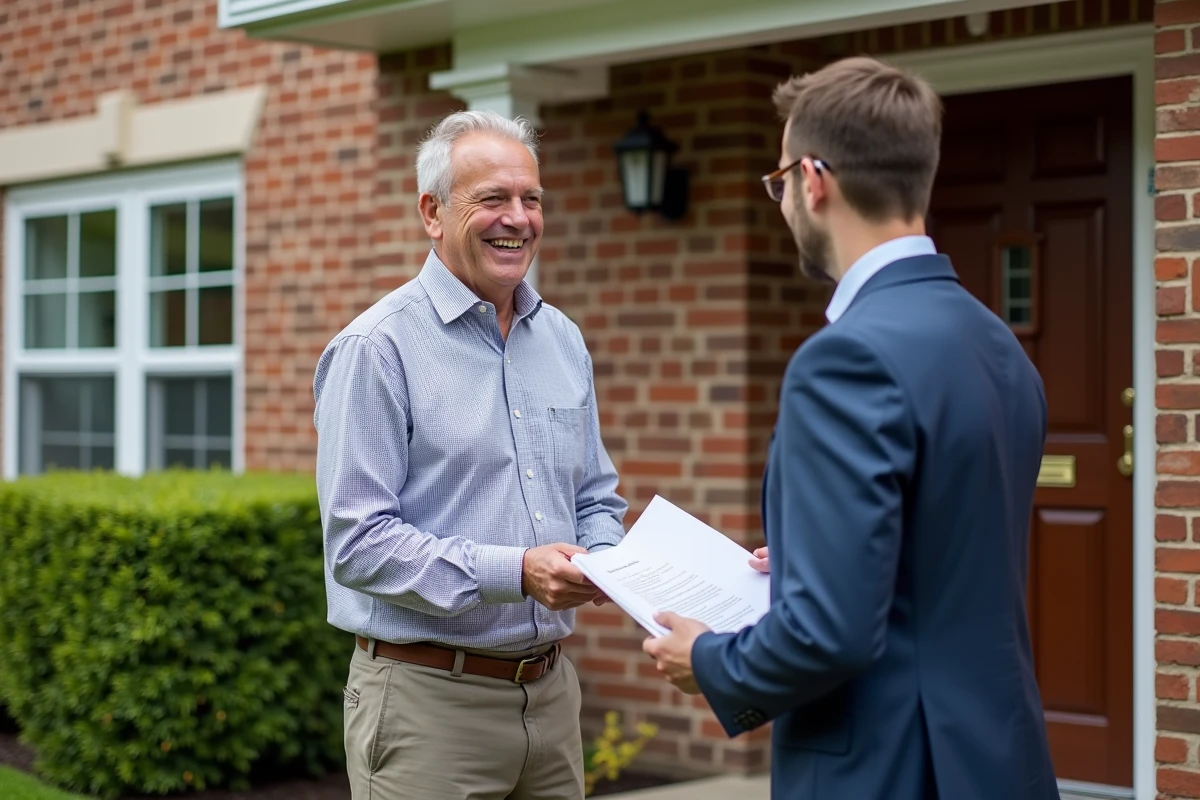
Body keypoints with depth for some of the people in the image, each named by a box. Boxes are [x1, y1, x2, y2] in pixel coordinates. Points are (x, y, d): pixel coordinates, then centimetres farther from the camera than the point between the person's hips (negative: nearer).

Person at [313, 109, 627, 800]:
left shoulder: (563, 340, 11)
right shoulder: (377, 348, -10)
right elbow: (358, 542, -16)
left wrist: (604, 560, -3)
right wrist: (514, 572, -24)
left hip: (550, 687, 6)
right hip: (428, 698, -6)